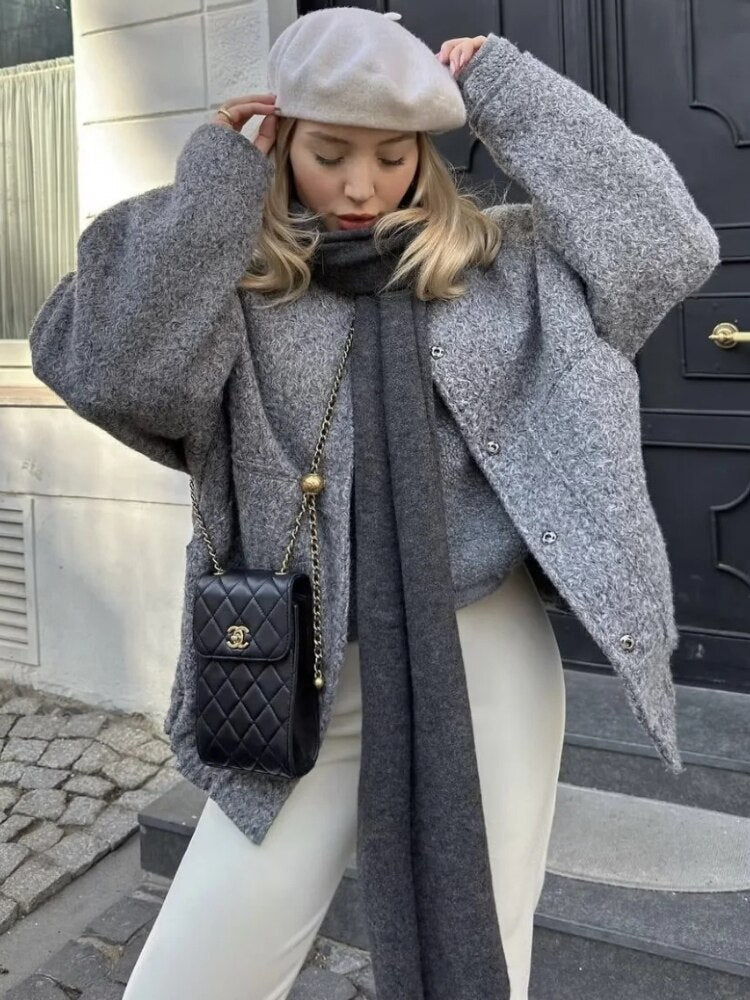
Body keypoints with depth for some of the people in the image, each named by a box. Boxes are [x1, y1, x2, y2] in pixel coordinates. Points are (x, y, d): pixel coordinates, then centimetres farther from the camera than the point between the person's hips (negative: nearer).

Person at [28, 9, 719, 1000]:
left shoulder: (507, 260, 7)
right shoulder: (233, 284, 1)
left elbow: (667, 241, -1)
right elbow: (106, 366, -15)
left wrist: (507, 89, 1)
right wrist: (215, 179, -8)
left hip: (490, 657, 1)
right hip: (310, 680, 0)